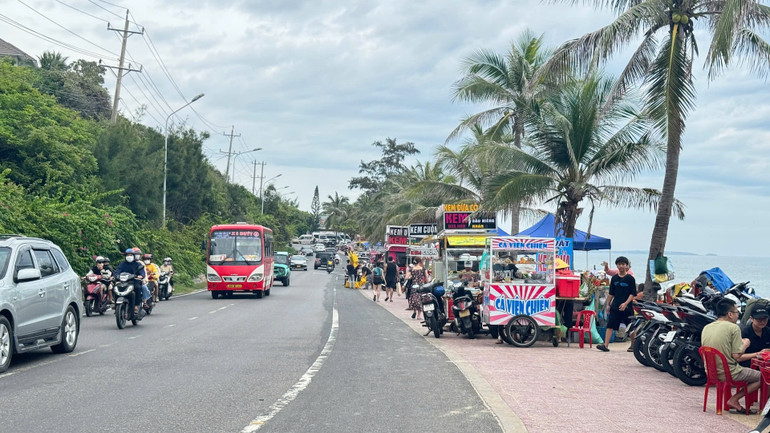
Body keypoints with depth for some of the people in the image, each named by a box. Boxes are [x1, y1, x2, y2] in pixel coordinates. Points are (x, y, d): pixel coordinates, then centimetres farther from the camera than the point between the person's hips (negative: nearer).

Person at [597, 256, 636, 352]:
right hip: (615, 307, 4)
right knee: (610, 326, -5)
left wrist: (626, 303, -18)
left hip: (627, 307, -3)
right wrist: (608, 304, 14)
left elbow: (633, 294, -7)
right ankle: (605, 345, -9)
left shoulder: (630, 278, -3)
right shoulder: (614, 278, 10)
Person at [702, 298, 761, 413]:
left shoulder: (706, 328, 6)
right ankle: (734, 400, 0)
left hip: (711, 373, 8)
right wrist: (745, 344, 3)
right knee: (762, 377, 9)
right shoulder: (733, 328, -14)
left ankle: (733, 401, 18)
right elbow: (736, 355, -17)